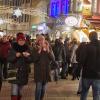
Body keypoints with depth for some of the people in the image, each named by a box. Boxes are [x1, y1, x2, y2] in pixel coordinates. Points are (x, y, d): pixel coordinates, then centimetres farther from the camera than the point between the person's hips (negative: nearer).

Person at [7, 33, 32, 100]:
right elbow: (9, 59, -6)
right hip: (15, 71, -2)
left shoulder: (27, 49, 4)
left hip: (24, 72, 3)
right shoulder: (13, 48, -2)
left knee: (20, 90, 14)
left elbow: (30, 60, 1)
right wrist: (15, 56, -21)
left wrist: (27, 56, -19)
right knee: (14, 91, -11)